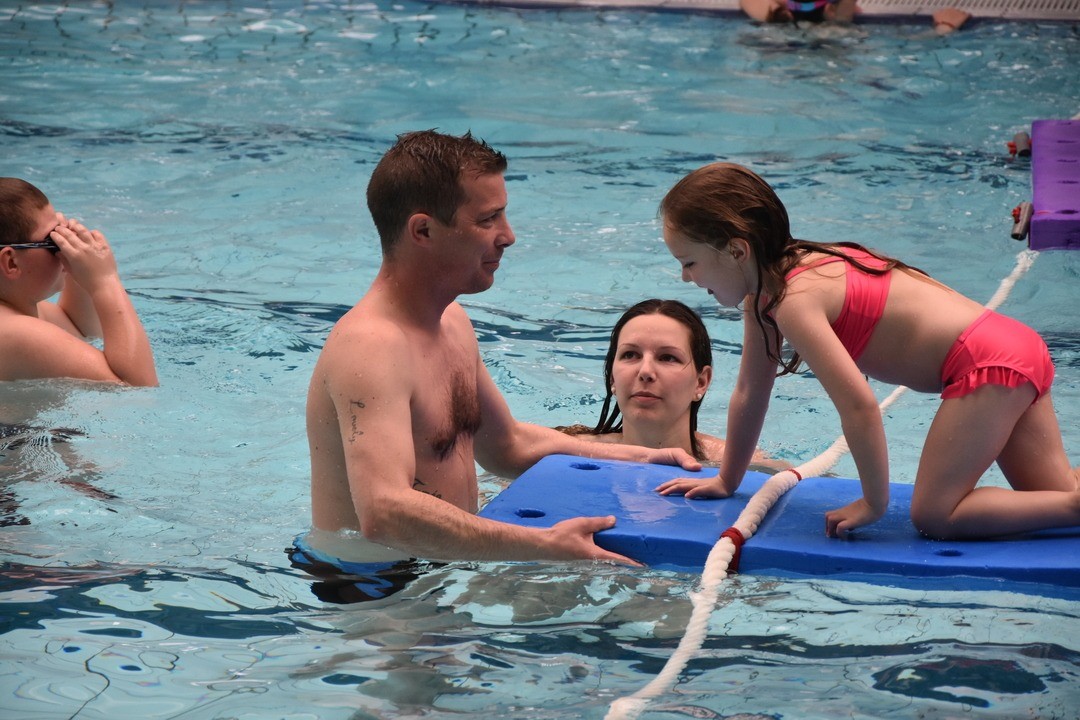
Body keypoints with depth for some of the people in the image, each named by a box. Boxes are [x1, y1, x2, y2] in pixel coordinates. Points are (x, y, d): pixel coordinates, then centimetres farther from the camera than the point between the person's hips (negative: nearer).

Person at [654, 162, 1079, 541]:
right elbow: (749, 393, 18)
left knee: (933, 516, -10)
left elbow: (859, 406, -25)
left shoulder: (795, 301, -22)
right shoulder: (762, 290, 7)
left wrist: (874, 504, -15)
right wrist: (726, 481, 23)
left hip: (988, 366, -10)